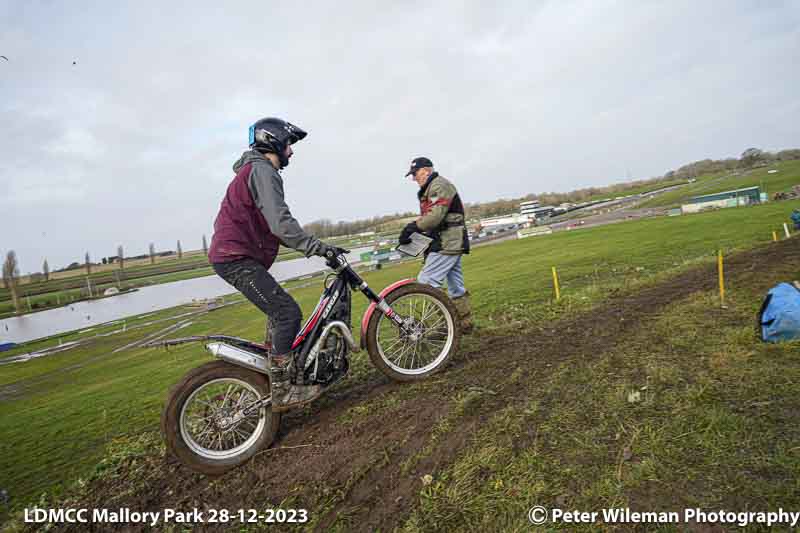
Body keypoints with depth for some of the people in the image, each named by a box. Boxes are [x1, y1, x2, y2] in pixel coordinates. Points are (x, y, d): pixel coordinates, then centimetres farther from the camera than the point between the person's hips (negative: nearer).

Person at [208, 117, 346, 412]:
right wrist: (317, 246, -26)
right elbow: (280, 223, -26)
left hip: (234, 255, 11)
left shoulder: (252, 170, 23)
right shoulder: (262, 170, -12)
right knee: (288, 313, -15)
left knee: (279, 312, 19)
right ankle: (282, 392, -9)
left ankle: (275, 373, 29)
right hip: (238, 258, -11)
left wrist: (312, 245, 21)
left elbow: (271, 225, 24)